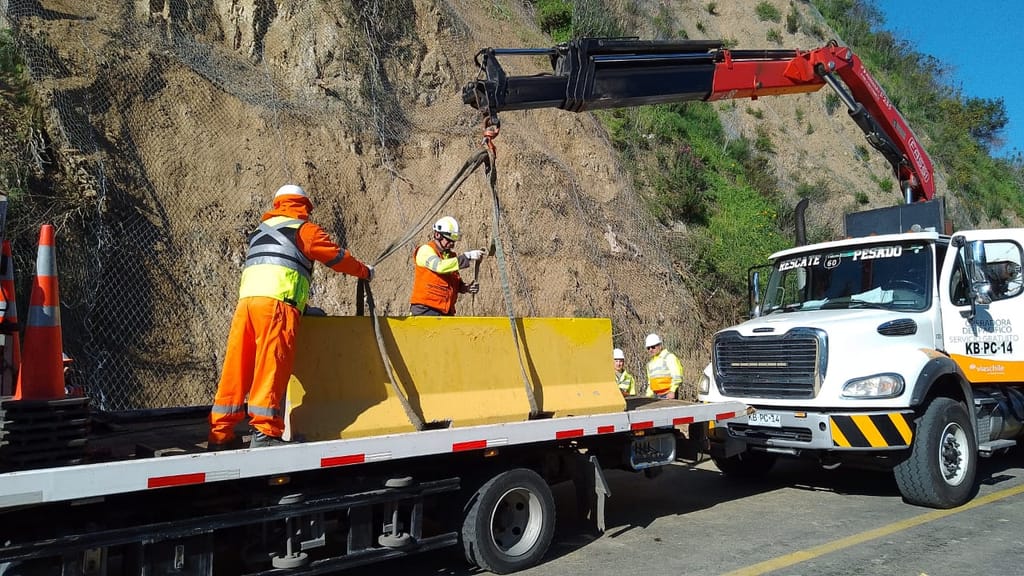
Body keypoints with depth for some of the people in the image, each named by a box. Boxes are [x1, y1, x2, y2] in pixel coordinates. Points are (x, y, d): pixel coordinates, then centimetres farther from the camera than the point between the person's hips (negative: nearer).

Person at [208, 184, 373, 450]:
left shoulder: (262, 229, 30)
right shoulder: (305, 229, 9)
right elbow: (337, 257, 12)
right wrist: (365, 271, 30)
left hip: (245, 300, 6)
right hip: (277, 302, -6)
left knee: (236, 369, 5)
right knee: (272, 368, -7)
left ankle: (220, 434, 7)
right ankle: (264, 433, -10)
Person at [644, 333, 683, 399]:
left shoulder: (669, 357, -3)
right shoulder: (650, 363, 20)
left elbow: (676, 377, -11)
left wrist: (672, 391, -20)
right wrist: (648, 396, 18)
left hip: (669, 395, -7)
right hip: (656, 396, 7)